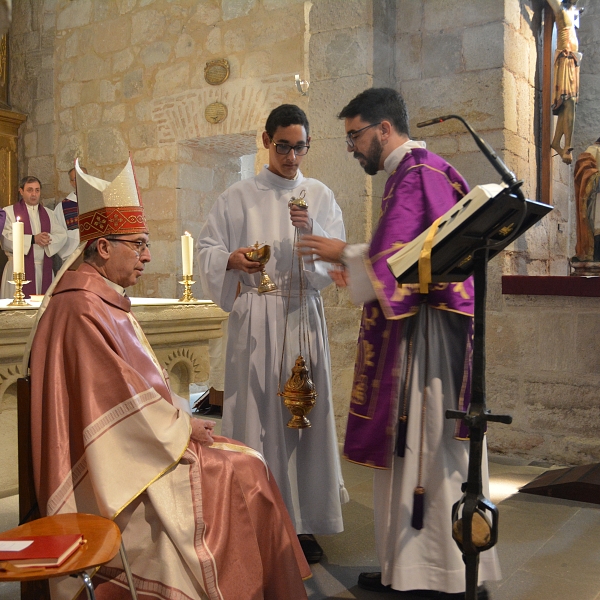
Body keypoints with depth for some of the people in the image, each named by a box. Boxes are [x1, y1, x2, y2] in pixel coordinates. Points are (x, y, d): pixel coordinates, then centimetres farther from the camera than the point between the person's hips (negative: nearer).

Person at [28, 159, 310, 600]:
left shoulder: (107, 302, 15)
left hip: (129, 444, 10)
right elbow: (119, 395, -21)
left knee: (246, 464, 0)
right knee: (241, 473, -13)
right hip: (114, 462, -9)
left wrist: (183, 417, 4)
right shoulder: (81, 308, -17)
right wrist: (182, 426, -10)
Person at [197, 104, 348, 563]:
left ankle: (304, 522, 12)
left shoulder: (320, 196, 11)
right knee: (257, 410, -2)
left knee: (306, 409, 2)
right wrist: (232, 259, -17)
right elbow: (207, 249, 3)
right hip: (254, 317, -1)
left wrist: (313, 231, -14)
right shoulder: (239, 196, 6)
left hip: (305, 314, 2)